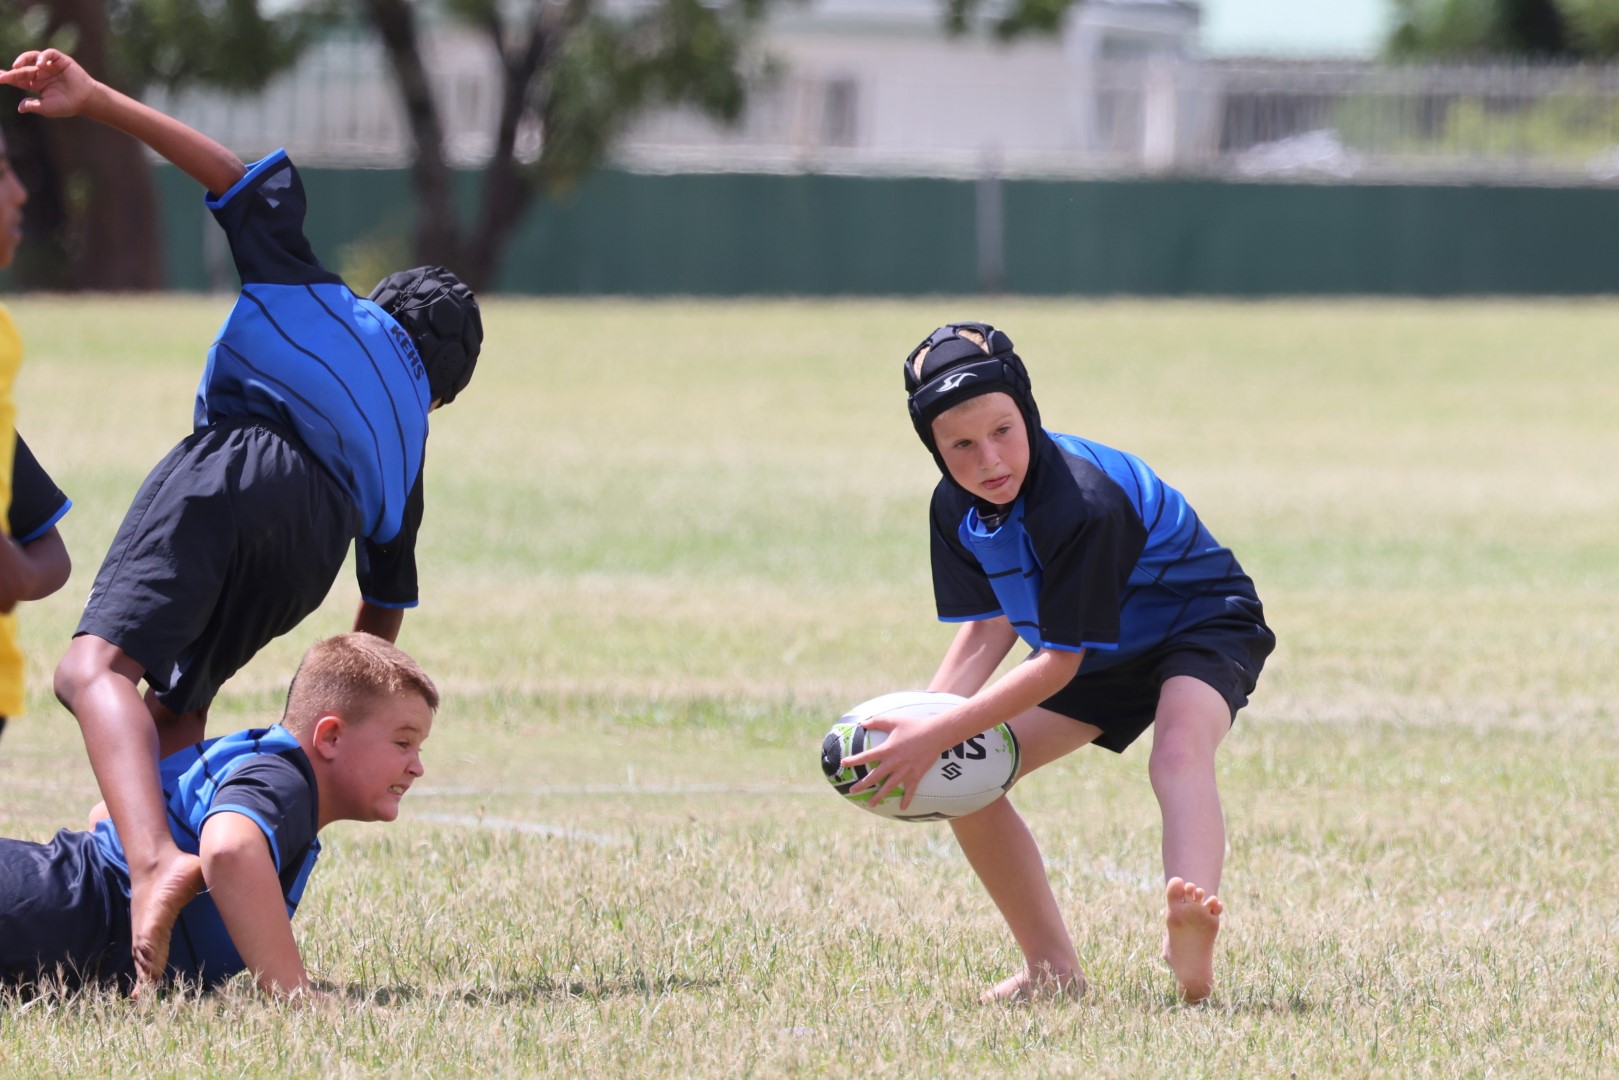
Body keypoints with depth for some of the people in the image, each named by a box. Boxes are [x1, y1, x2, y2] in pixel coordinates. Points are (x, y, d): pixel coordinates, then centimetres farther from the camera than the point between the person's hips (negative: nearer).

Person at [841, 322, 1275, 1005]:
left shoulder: (1079, 503, -36)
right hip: (1103, 658, 8)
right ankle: (1053, 968, 2)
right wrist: (919, 724, -24)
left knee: (1180, 750, -38)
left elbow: (1059, 662, -33)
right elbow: (988, 630, -7)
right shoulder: (956, 508, -12)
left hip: (1202, 625, -8)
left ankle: (1191, 952, -61)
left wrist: (939, 736, -35)